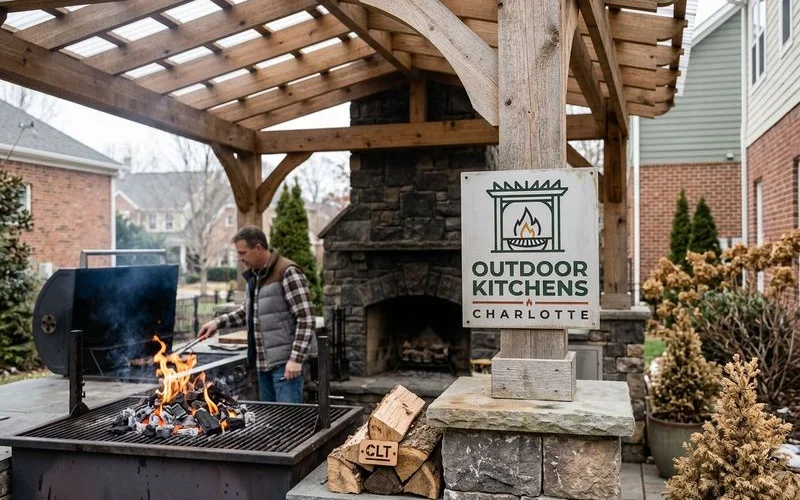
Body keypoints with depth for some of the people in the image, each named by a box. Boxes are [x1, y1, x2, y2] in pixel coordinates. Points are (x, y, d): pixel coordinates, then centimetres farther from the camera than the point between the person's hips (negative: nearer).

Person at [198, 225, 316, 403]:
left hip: (285, 361, -9)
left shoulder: (288, 273, -15)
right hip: (264, 361, 9)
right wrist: (218, 323, 14)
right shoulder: (254, 276, 12)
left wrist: (296, 358, -22)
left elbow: (306, 318, -19)